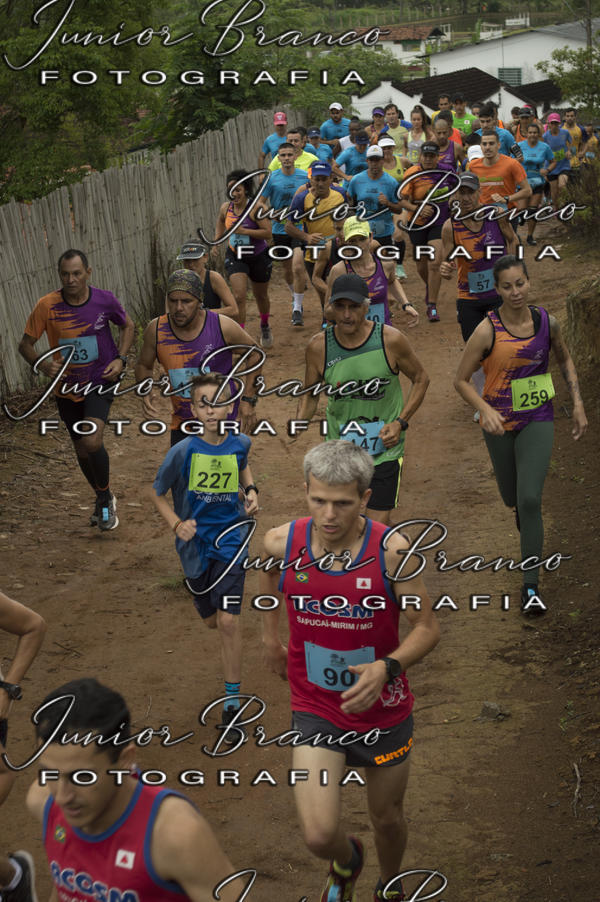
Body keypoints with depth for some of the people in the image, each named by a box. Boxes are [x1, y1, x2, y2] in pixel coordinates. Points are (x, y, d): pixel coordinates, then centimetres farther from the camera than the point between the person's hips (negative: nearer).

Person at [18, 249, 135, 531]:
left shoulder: (105, 300, -14)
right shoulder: (47, 306, -15)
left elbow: (127, 326, 7)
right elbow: (25, 344, -6)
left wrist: (120, 359, -8)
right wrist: (40, 363, -27)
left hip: (100, 382, -2)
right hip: (66, 387, 2)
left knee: (92, 442, -23)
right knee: (81, 449, 15)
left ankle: (105, 498, 3)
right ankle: (102, 497, 43)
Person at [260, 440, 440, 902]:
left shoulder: (391, 550, -21)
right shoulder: (281, 542, -14)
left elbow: (428, 628, -13)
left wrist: (387, 667, -31)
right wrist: (270, 634, 20)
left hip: (384, 712, 0)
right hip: (315, 712, 0)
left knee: (388, 819, 19)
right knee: (320, 835, -12)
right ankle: (346, 862, 28)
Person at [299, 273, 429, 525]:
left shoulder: (390, 339, -13)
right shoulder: (318, 346, -7)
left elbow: (420, 379, 2)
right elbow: (310, 395, 7)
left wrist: (400, 423, -9)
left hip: (384, 448, -2)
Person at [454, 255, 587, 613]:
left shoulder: (547, 322, -7)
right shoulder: (487, 331, -16)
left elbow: (565, 359, 12)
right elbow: (461, 380, -10)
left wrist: (578, 404, 4)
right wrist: (485, 410, -27)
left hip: (538, 421, 0)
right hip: (500, 423, 0)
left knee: (530, 500, -13)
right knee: (512, 497, 17)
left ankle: (531, 586, -4)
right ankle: (521, 509, 60)